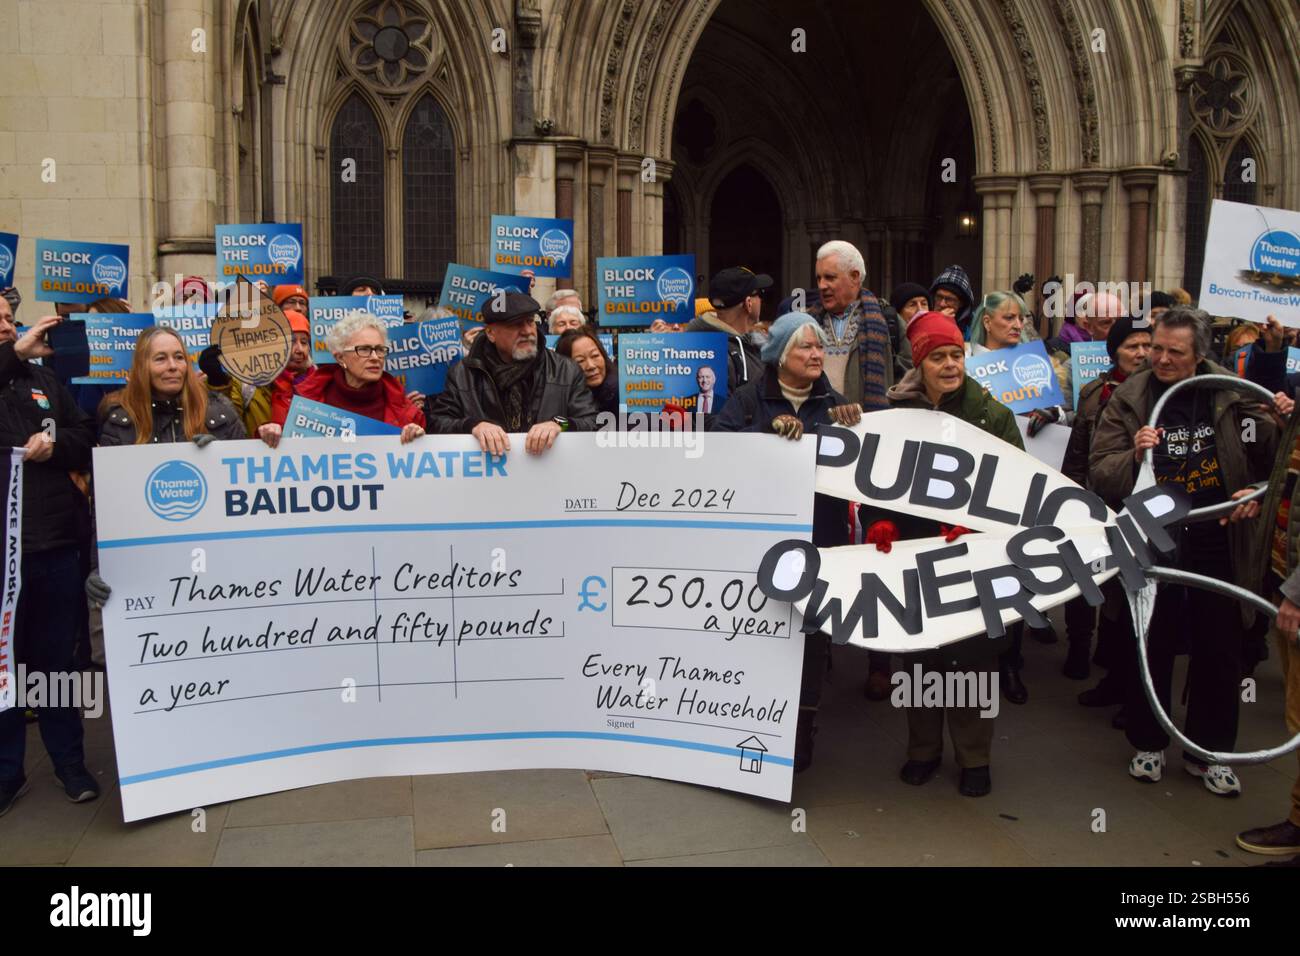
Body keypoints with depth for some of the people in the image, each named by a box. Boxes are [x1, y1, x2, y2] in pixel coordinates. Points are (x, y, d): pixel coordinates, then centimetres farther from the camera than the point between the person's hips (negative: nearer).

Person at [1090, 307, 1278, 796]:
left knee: (1219, 653, 12)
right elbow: (1099, 475, -8)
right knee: (1151, 650, 11)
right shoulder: (1128, 399, -3)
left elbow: (1270, 455, 6)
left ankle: (1209, 751, 29)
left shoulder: (1231, 396, -2)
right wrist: (1133, 456, -25)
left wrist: (1259, 491, -14)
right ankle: (1147, 744, 29)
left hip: (1218, 548, 1)